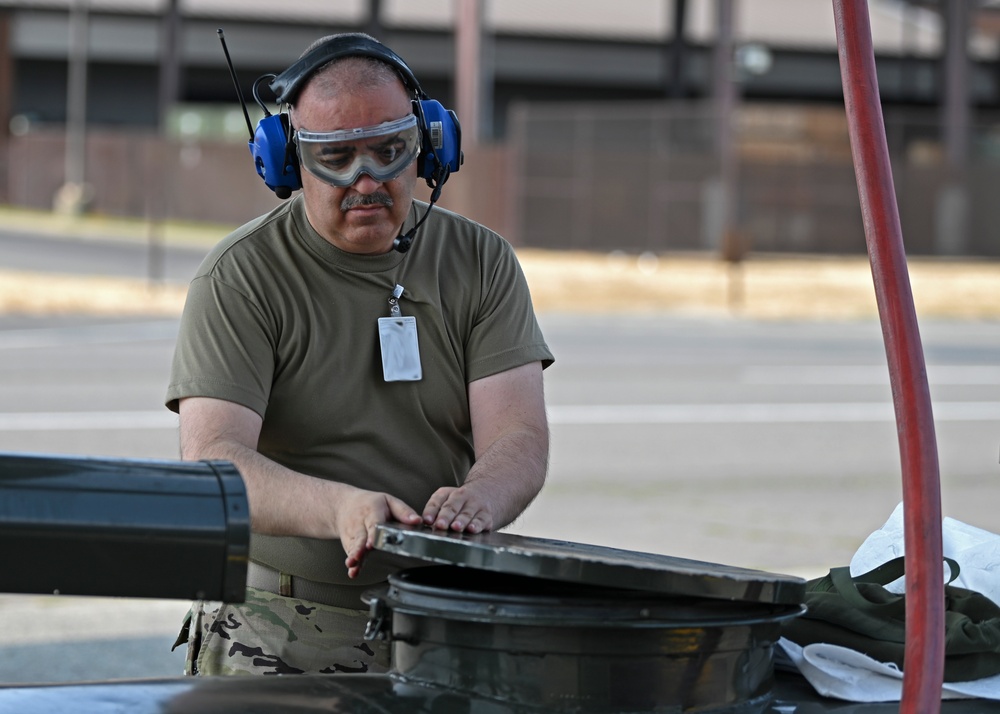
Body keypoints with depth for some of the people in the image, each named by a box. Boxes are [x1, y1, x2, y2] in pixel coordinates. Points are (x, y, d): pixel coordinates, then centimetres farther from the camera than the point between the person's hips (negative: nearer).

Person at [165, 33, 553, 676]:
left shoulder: (482, 263, 6)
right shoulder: (241, 278, -4)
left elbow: (520, 440, -3)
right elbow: (212, 460, -15)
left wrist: (476, 501, -27)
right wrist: (341, 509, -34)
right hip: (278, 630, -3)